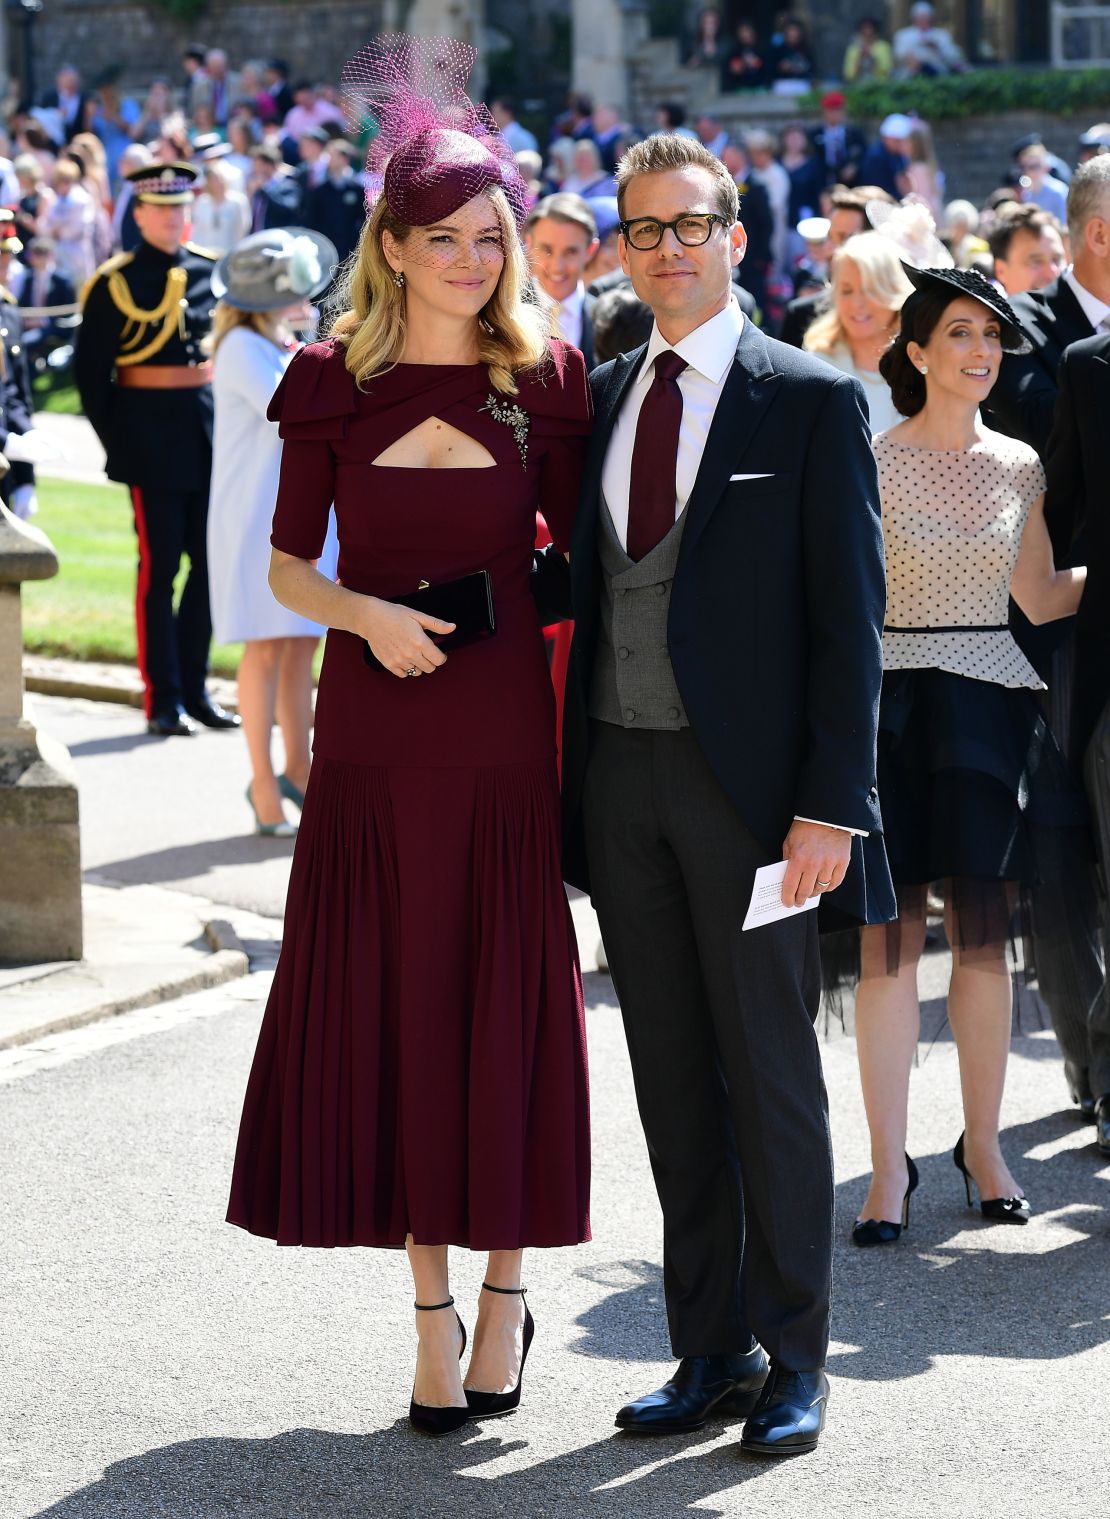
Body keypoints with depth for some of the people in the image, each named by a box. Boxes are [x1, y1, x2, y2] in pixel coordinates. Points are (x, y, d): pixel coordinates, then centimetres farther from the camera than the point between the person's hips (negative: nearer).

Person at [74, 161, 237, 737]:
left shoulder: (212, 272, 9)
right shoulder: (115, 284, -5)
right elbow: (90, 371, -4)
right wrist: (118, 444, -8)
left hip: (210, 432, 5)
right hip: (152, 441, -5)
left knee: (212, 560, 7)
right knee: (160, 566, -2)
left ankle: (195, 688, 18)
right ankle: (163, 701, 2)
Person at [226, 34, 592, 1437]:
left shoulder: (543, 378, 3)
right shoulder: (333, 383, 2)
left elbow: (576, 546, 7)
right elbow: (287, 566, 6)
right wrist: (369, 615, -13)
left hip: (503, 728, 0)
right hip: (375, 733, 0)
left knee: (501, 1012, 2)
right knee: (386, 1012, 2)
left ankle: (503, 1288, 18)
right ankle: (433, 1310, 12)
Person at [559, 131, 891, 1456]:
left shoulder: (812, 402, -4)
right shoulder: (596, 400, 11)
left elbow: (847, 616, -6)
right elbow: (584, 591, 14)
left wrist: (832, 803, -13)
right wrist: (570, 777, 7)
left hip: (749, 784, -5)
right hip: (621, 779, 5)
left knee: (771, 1078, 2)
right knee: (671, 1082, 9)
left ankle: (791, 1361, 12)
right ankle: (709, 1350, 18)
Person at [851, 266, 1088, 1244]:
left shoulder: (1018, 466, 10)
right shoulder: (871, 462, -3)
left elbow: (1042, 597, 18)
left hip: (992, 708, 4)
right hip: (894, 703, -3)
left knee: (984, 935, 7)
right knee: (891, 939, -4)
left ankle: (983, 1143, 18)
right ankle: (890, 1165, 0)